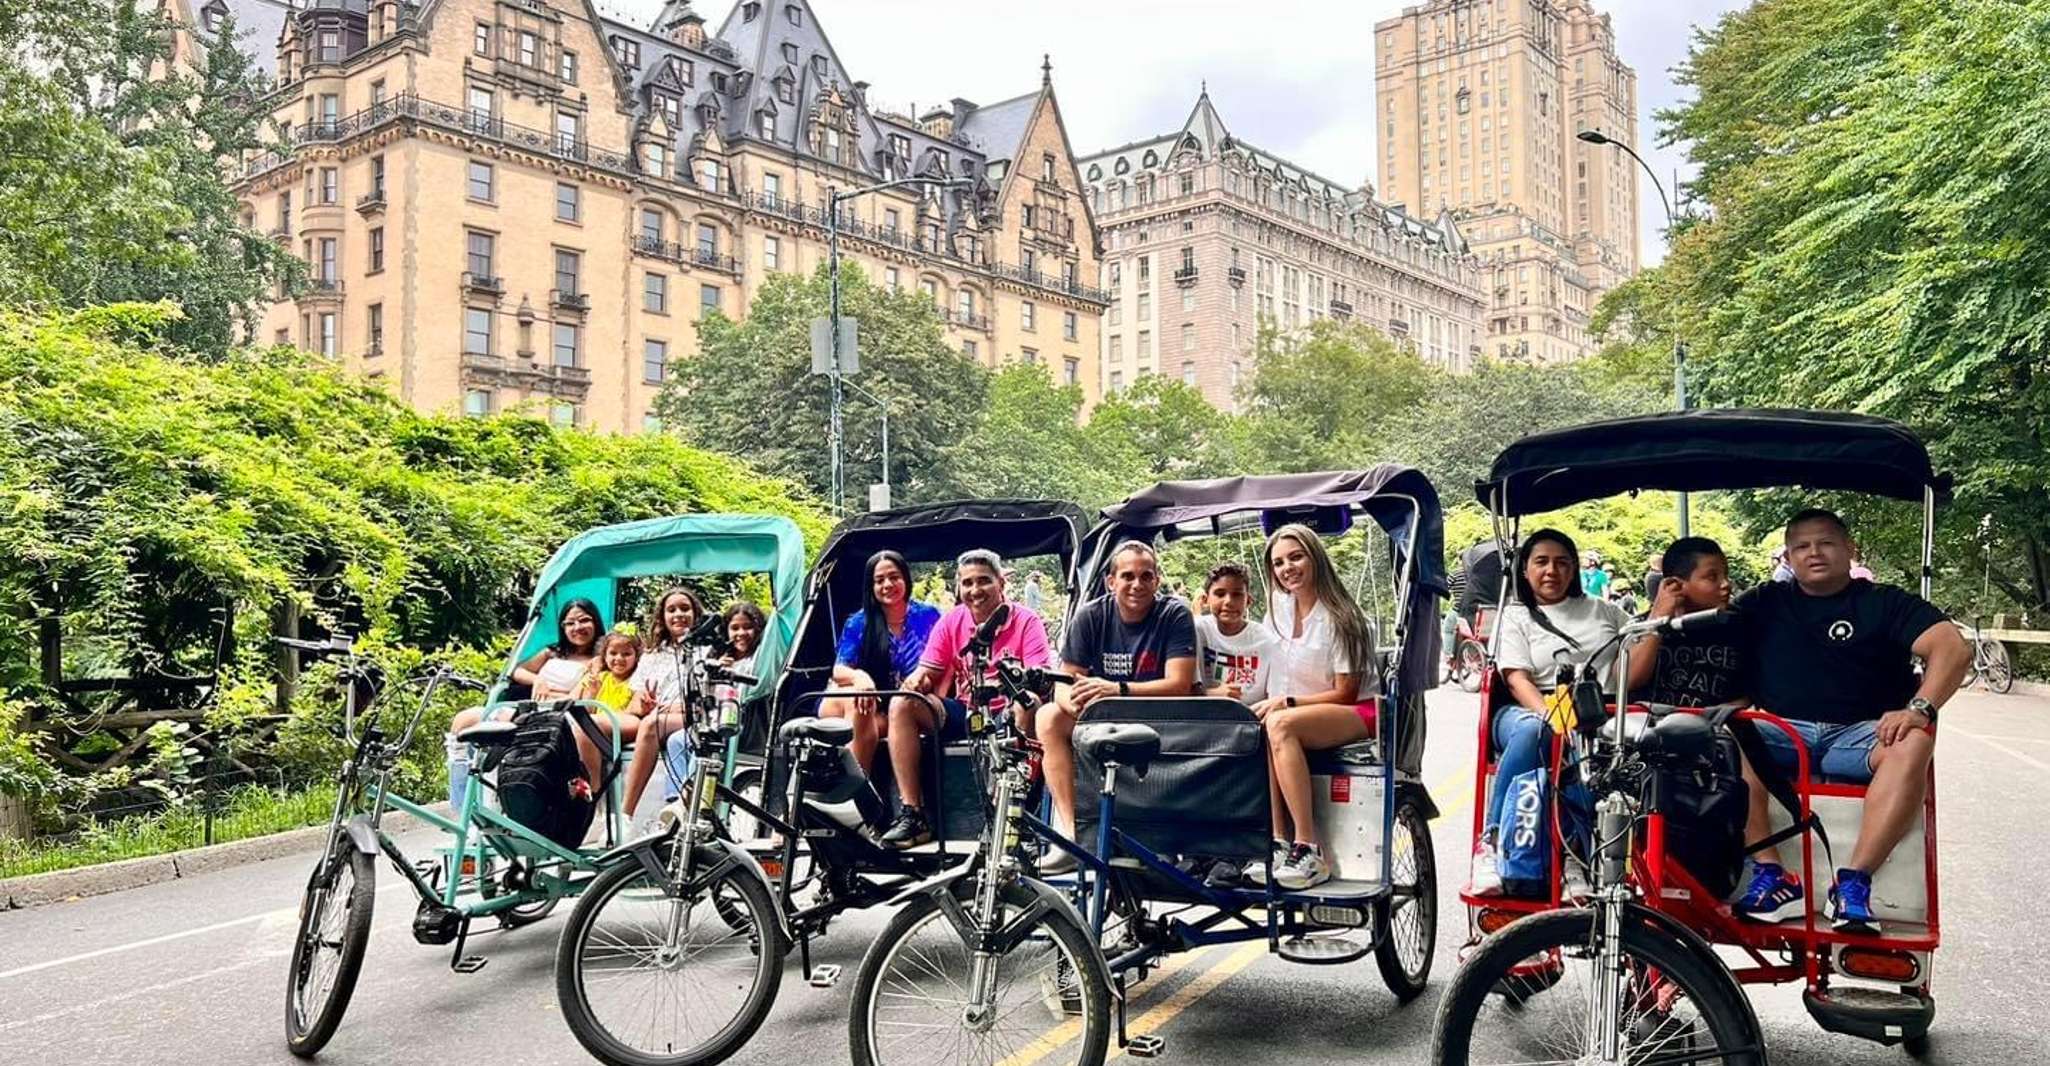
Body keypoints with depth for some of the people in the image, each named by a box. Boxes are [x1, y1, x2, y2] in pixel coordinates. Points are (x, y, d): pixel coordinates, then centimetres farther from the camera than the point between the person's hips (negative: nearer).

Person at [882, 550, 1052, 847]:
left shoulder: (1026, 622, -6)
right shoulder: (951, 622, 5)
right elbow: (928, 672, 5)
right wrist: (917, 679, -20)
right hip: (963, 714, 5)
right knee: (902, 704, -17)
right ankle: (912, 814, -20)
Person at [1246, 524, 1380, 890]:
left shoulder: (1340, 617, -11)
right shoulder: (1279, 607, 8)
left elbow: (1345, 692, -13)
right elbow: (1273, 679, 17)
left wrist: (1287, 703, -20)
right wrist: (1271, 704, -3)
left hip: (1360, 715, -6)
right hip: (1306, 712, 6)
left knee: (1280, 725, -35)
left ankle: (1308, 850, -34)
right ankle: (1279, 844, -29)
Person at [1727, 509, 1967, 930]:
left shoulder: (1884, 603, 11)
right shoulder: (1765, 604, 19)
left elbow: (1953, 649, -4)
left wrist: (1920, 708, -20)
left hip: (1857, 736, -1)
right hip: (1783, 735, 1)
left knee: (1914, 742, -34)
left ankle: (1853, 883, -34)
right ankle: (1772, 877, -33)